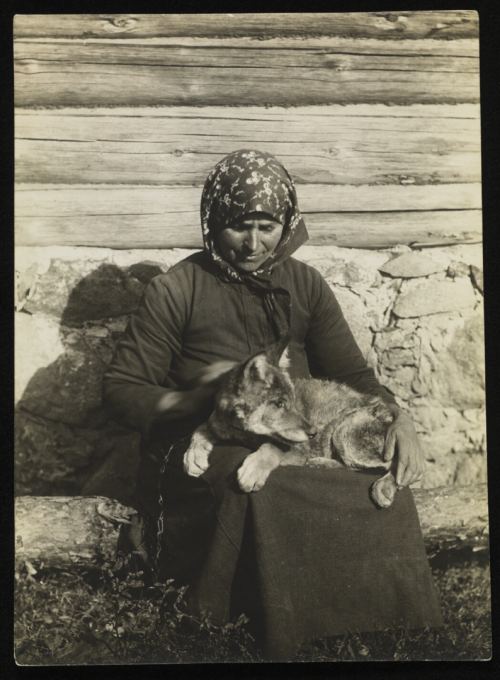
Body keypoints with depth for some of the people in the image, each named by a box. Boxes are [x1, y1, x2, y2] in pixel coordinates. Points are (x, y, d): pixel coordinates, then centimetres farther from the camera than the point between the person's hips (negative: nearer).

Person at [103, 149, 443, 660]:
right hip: (207, 448, -3)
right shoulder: (177, 289, 0)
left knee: (381, 484, -25)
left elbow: (352, 374, 9)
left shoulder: (305, 284, 12)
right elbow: (120, 389, 0)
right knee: (263, 494, -36)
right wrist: (188, 401, -19)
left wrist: (398, 418, -11)